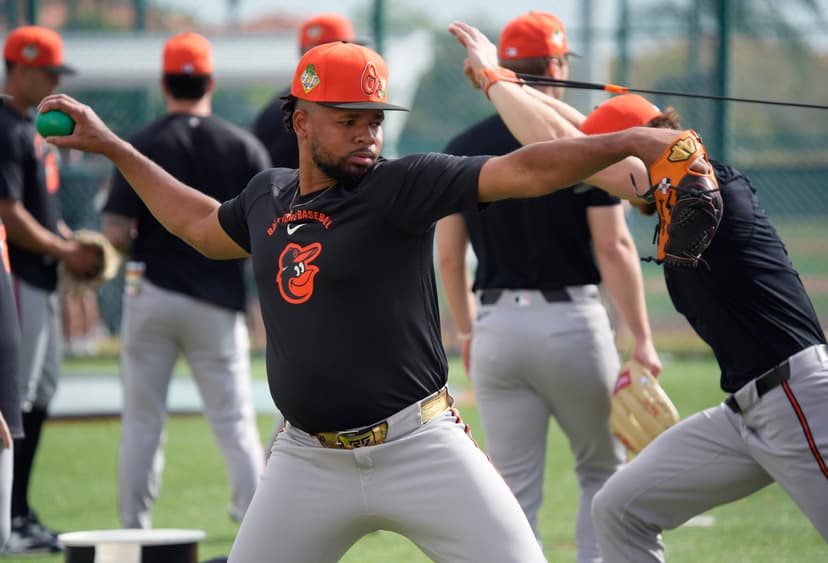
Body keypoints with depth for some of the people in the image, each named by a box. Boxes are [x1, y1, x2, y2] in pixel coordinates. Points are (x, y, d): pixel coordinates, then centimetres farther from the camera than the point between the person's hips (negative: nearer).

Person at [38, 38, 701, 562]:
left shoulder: (399, 186, -9)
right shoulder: (268, 196, 8)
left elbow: (524, 171, -21)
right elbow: (202, 225, 30)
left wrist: (627, 143, -34)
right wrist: (111, 147, 34)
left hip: (419, 449, -4)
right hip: (309, 463, 5)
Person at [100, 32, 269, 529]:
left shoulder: (142, 146, -4)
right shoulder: (243, 147, 0)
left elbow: (117, 233, -8)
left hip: (151, 293, 0)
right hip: (218, 301, 1)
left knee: (142, 421, 8)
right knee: (235, 422, 4)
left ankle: (134, 535, 11)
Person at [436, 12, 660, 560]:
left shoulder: (464, 149, 4)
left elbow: (448, 256, 8)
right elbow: (614, 247, -12)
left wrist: (466, 331, 22)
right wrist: (641, 340, -11)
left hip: (497, 325, 3)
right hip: (572, 323, -3)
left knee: (516, 490, 6)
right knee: (604, 471, 14)